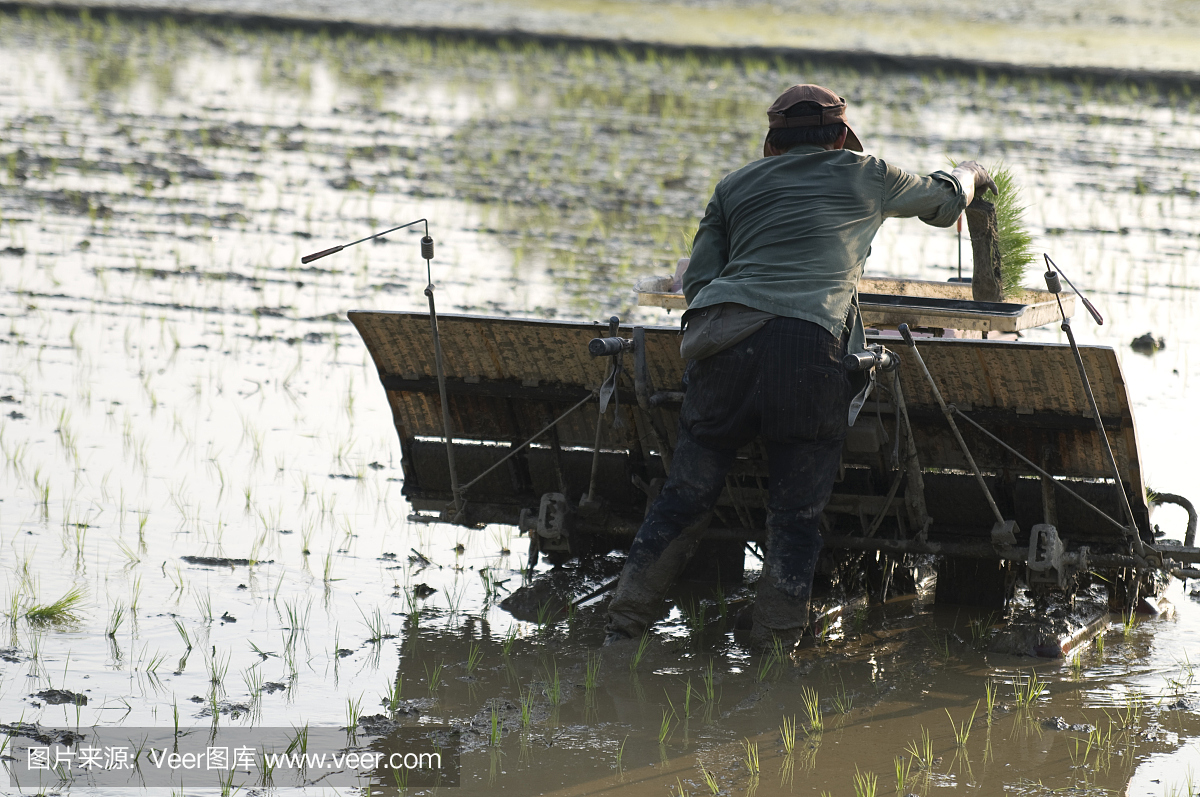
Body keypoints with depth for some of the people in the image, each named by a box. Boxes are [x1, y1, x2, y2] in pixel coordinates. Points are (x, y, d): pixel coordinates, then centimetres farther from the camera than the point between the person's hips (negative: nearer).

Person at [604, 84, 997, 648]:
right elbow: (942, 203, 40)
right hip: (811, 346, -2)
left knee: (686, 494, 8)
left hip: (724, 339, 2)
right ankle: (773, 649, 0)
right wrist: (967, 176, 62)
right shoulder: (865, 176, 22)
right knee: (796, 513, 4)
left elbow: (697, 280, 18)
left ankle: (622, 632, 6)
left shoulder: (736, 186, 24)